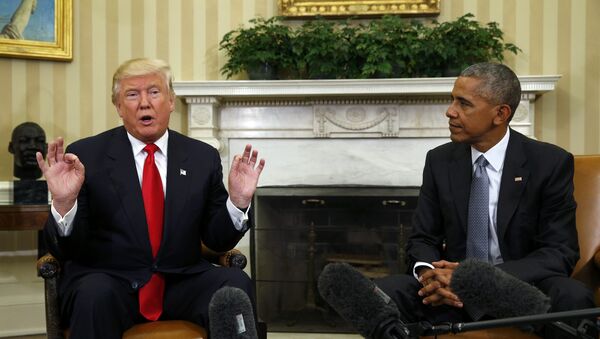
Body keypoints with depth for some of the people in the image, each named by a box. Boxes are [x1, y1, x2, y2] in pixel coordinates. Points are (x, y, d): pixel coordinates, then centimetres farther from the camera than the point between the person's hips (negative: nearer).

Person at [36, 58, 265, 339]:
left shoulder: (203, 157, 7)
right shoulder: (86, 155, -1)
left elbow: (218, 241, 10)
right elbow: (65, 250, -3)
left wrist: (238, 200, -9)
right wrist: (64, 203, -24)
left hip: (181, 283, 3)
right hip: (106, 281, -2)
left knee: (236, 282, -25)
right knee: (96, 293, -35)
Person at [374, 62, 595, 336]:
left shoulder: (550, 163, -5)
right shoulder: (439, 161, 5)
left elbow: (560, 252, -9)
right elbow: (422, 239, 8)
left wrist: (481, 279, -22)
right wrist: (428, 271, -18)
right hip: (452, 294, 2)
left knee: (572, 297, -34)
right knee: (384, 291, -26)